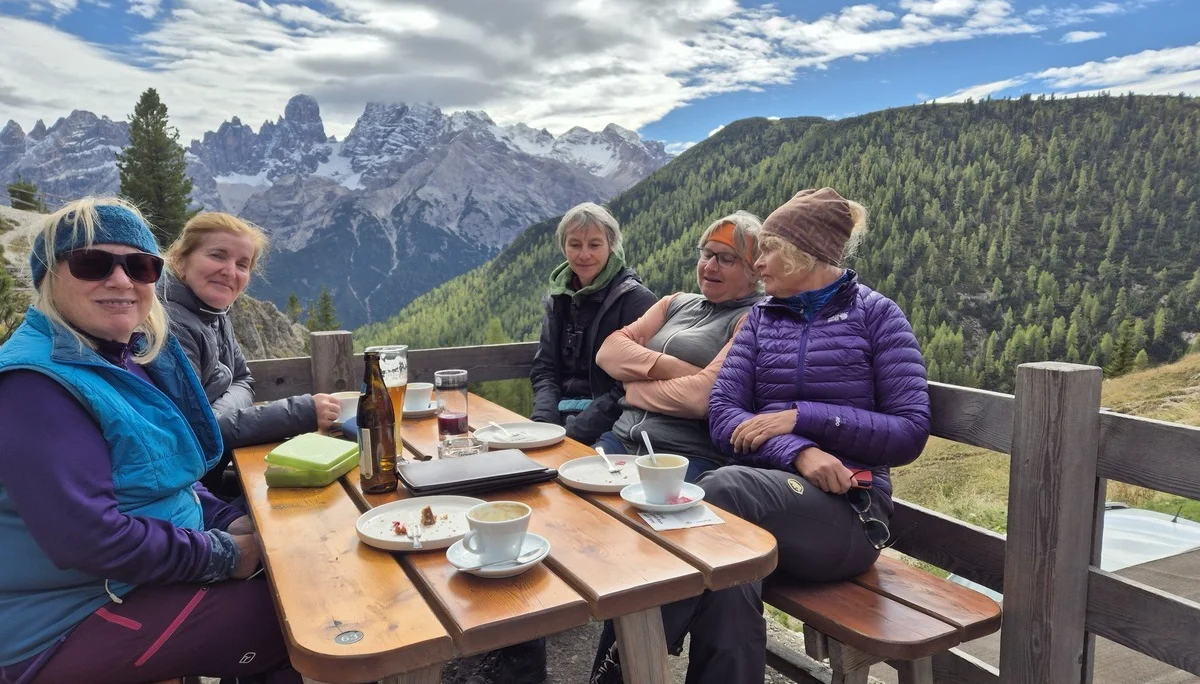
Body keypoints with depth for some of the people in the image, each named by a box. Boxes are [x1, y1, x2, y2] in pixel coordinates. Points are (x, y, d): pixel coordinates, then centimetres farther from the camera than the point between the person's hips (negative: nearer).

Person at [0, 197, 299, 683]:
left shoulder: (132, 355, 5)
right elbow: (88, 537, -29)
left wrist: (227, 521, -1)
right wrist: (221, 555, -18)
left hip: (144, 580, 9)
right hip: (68, 623, -9)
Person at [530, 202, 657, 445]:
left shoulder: (636, 299, -7)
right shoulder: (558, 298, 10)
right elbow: (543, 369, 10)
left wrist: (574, 431, -17)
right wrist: (545, 423, -8)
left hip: (607, 424, -5)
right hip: (559, 413, 5)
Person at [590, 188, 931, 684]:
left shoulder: (876, 316, 4)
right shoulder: (761, 319, 14)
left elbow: (910, 433, -4)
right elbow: (722, 413, 1)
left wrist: (802, 416, -13)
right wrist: (797, 453, -18)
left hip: (847, 507, -2)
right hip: (764, 488, 3)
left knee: (723, 488, -34)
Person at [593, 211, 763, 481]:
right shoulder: (677, 303, 18)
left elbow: (702, 395, -16)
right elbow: (608, 351, 7)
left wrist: (634, 387, -1)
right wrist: (672, 367, -9)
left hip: (690, 456, -6)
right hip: (622, 438, 6)